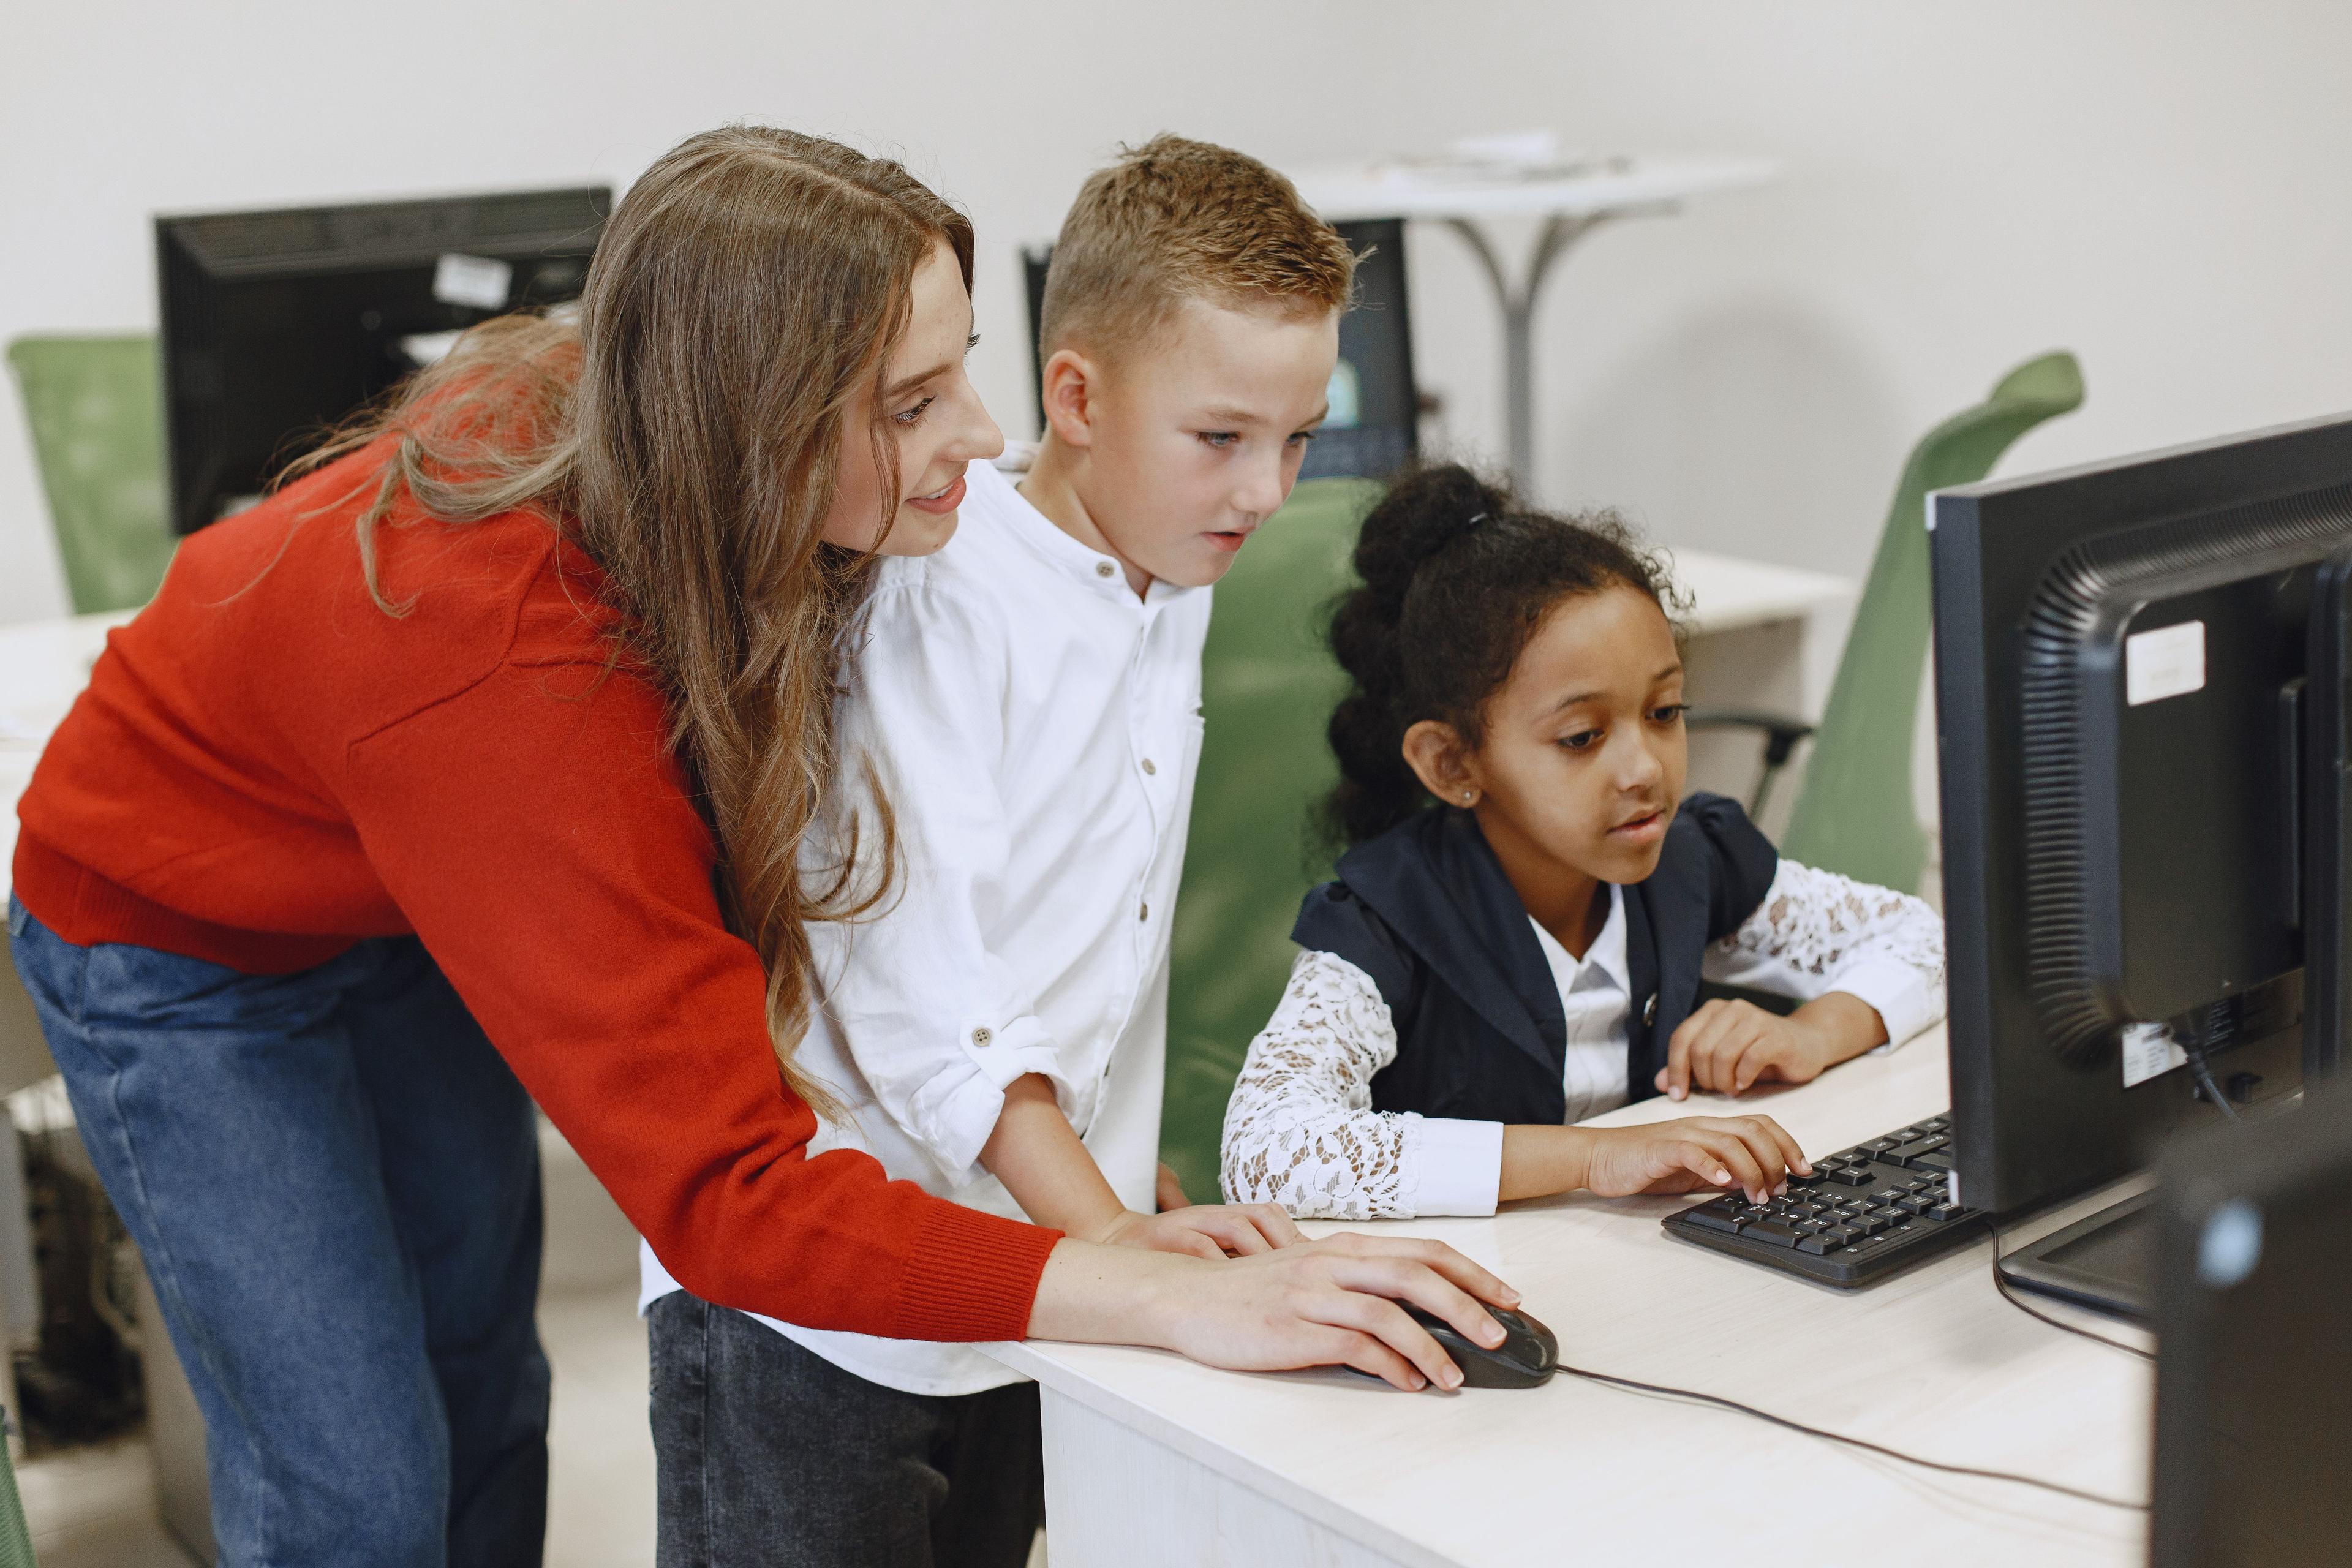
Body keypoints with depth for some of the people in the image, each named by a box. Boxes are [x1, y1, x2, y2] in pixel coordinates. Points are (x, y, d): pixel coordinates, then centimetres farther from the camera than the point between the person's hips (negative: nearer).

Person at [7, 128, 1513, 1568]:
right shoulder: (512, 677, -45)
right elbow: (726, 1193, -45)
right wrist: (1183, 1302, -50)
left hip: (411, 907, 7)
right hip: (184, 951, -7)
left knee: (487, 1395, 15)